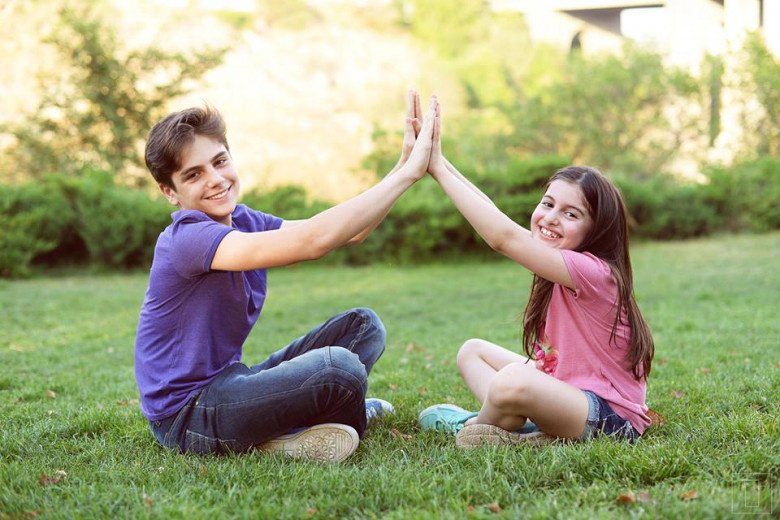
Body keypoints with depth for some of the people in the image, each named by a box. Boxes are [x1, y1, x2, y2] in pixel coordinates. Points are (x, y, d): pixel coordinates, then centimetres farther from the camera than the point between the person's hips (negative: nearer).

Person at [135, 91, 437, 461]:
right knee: (338, 367, -29)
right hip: (186, 417, -9)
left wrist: (404, 164, -11)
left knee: (364, 326, 6)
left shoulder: (242, 221, 6)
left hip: (227, 382, 10)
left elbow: (350, 231, 1)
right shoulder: (187, 237, -23)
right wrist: (408, 173, -30)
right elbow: (310, 241, -34)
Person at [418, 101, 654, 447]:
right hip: (566, 388, 10)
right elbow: (498, 221, 4)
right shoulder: (564, 263, 7)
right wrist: (440, 161, -3)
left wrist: (438, 168, -22)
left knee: (514, 382, -37)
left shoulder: (590, 271, -21)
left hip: (608, 419, -10)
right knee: (472, 350, 17)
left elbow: (503, 236, -26)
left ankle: (475, 428, -5)